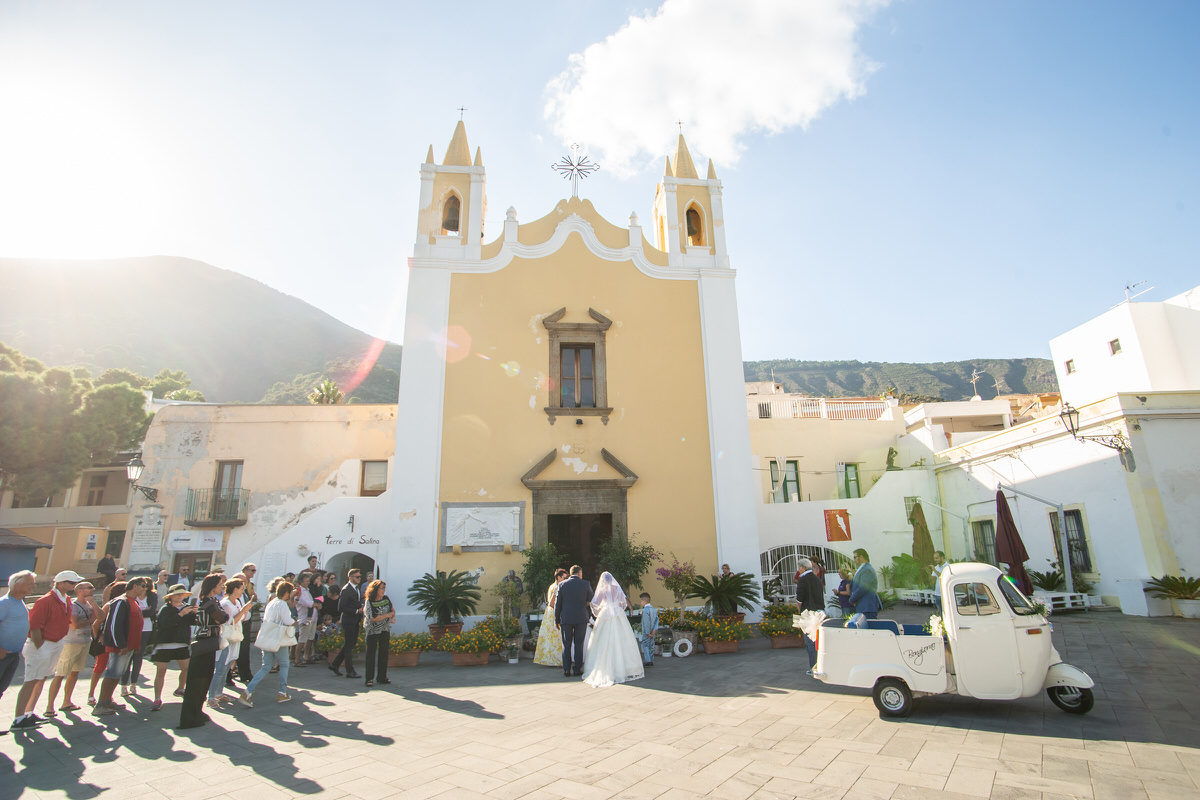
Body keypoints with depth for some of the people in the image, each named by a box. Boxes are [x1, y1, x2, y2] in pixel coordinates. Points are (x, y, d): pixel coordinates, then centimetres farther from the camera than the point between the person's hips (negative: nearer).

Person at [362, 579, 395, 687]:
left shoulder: (386, 598, 4)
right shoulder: (369, 602, -11)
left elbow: (393, 610, 15)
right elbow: (373, 618, -18)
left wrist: (393, 618, -6)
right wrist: (388, 615, -12)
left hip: (385, 630, 5)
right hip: (372, 631, -4)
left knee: (384, 652, 5)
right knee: (371, 653, -2)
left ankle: (382, 677, 13)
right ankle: (370, 678, 5)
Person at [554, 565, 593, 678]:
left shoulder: (562, 584, 0)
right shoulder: (586, 584, -1)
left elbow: (557, 604, 1)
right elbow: (591, 601, 5)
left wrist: (557, 620, 7)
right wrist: (589, 614, 21)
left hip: (566, 618, 1)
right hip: (581, 618, 0)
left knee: (566, 644, 9)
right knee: (579, 644, 8)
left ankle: (566, 670, 9)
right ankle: (577, 669, 9)